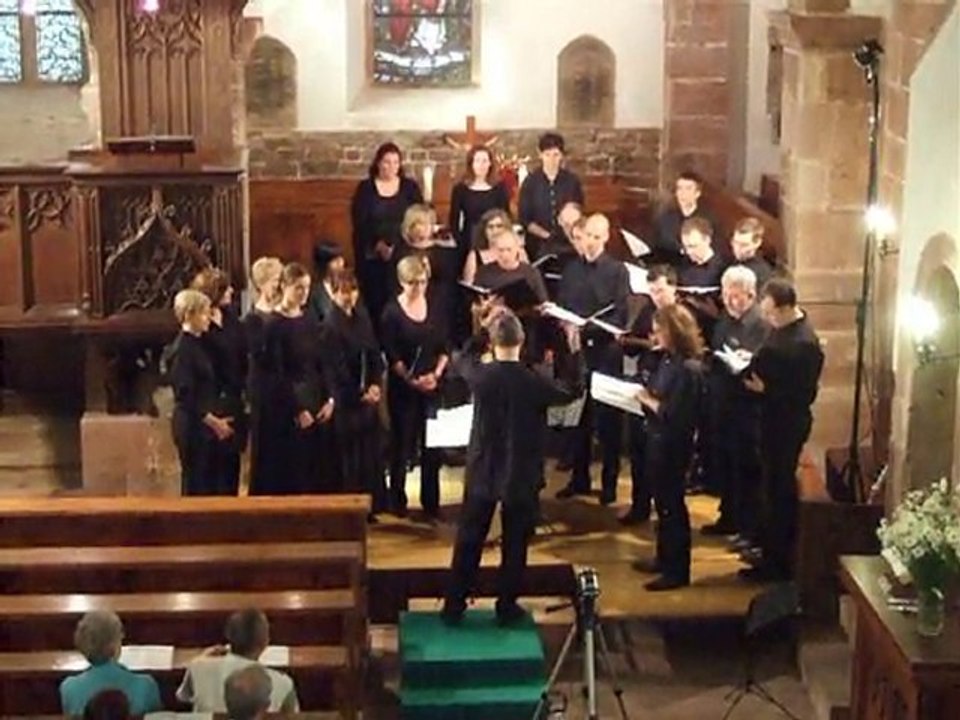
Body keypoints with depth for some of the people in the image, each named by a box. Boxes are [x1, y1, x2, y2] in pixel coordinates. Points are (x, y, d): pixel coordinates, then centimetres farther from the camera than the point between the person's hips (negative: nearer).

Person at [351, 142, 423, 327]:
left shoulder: (410, 187, 8)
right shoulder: (365, 188, 4)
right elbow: (359, 223, -3)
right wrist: (379, 245, -16)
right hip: (372, 256, -1)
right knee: (375, 302, -6)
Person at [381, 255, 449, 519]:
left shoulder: (434, 308, 5)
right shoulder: (392, 312, -6)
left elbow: (444, 348, 8)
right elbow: (391, 356, -9)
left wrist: (436, 373, -8)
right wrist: (411, 379, -19)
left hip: (432, 386, 3)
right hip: (403, 387, -3)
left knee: (432, 445, 5)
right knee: (402, 445, 4)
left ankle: (431, 503, 15)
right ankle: (397, 501, 17)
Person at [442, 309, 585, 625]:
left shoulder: (480, 375, -13)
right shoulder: (534, 382, -17)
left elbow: (460, 359, 11)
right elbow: (573, 390, 2)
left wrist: (482, 325, 13)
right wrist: (575, 348, 5)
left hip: (482, 472, 2)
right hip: (522, 475, -1)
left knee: (468, 541, 12)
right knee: (515, 544, 11)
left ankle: (454, 606, 17)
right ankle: (507, 607, 18)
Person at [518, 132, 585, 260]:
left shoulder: (572, 181, 3)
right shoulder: (530, 182, 1)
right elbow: (525, 219, 1)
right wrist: (544, 234, -10)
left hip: (567, 244, 0)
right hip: (538, 246, 0)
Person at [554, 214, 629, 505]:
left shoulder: (617, 270, -3)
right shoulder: (571, 268, 11)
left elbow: (619, 317, -10)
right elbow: (560, 308, 12)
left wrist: (589, 328, -23)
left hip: (605, 351, -4)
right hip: (576, 349, 4)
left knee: (608, 419, 2)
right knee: (577, 417, 10)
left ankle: (609, 482, 11)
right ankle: (579, 478, 20)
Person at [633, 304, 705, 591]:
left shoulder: (688, 369, -23)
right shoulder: (667, 359, 4)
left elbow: (674, 415, -25)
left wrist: (648, 400, -15)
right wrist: (643, 395, -5)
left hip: (673, 445, -9)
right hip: (657, 439, 9)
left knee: (672, 505, 1)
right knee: (662, 502, 20)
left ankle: (678, 571, 12)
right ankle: (665, 558, 35)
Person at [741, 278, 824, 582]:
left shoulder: (804, 343, -24)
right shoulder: (781, 328, 5)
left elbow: (804, 394, -22)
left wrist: (765, 389, -23)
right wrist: (751, 363, 1)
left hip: (787, 425, -9)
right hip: (773, 420, 9)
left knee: (779, 491, 0)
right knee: (774, 486, 20)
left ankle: (778, 562, 9)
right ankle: (770, 544, 33)